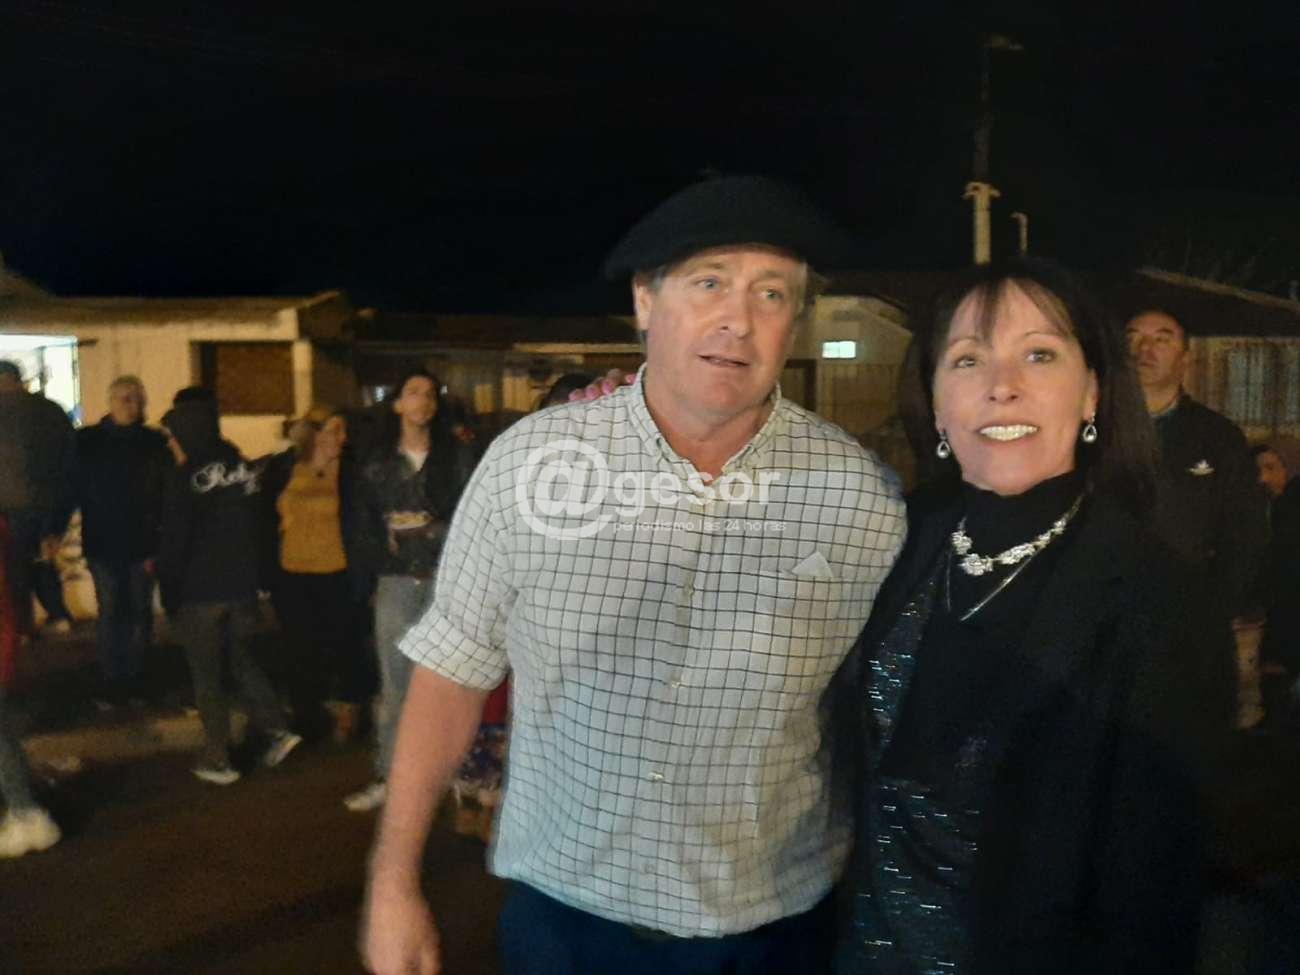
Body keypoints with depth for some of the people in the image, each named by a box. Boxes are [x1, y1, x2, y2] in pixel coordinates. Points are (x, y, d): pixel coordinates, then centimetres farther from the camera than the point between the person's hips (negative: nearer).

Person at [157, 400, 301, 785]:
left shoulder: (185, 479, -14)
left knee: (206, 676, 6)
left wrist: (168, 594, -4)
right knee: (242, 660, 19)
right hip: (242, 587, 5)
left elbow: (174, 544, -14)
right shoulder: (244, 471, 4)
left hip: (199, 593, -5)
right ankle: (276, 729, 7)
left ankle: (218, 760, 10)